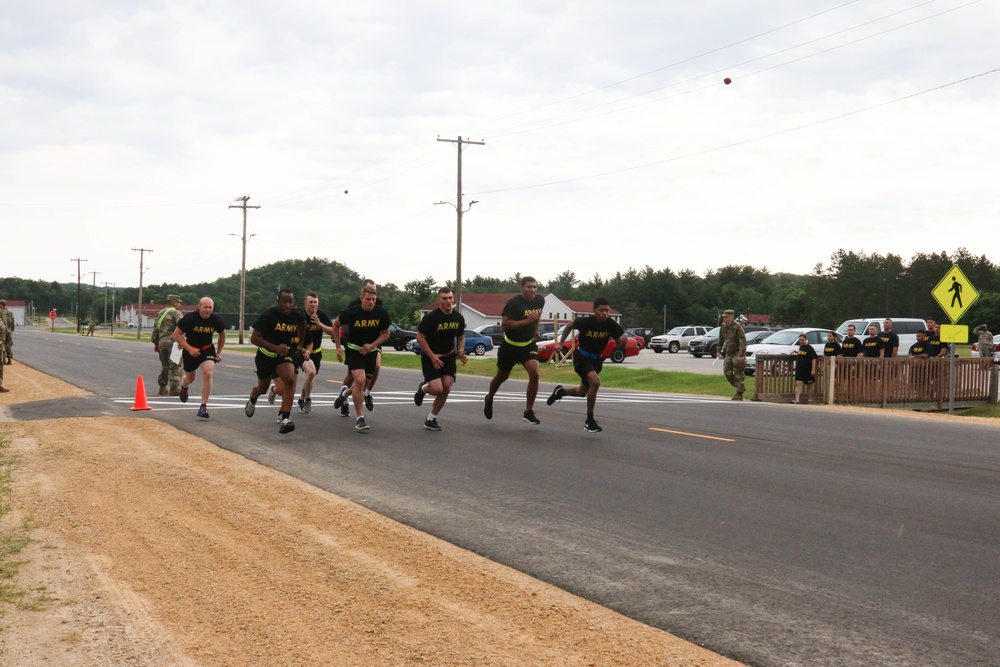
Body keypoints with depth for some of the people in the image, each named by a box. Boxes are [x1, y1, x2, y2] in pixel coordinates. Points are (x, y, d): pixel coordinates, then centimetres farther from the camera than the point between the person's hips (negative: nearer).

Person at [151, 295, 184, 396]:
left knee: (165, 366, 18)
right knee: (175, 366, -4)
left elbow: (155, 329, 20)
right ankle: (174, 388, -9)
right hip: (172, 342, -7)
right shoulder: (176, 313, -5)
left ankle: (162, 387, 20)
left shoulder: (160, 313, 18)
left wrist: (155, 343, 25)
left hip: (162, 342, 7)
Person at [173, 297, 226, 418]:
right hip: (190, 350, -1)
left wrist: (218, 352, 8)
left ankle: (203, 407, -15)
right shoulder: (190, 318, -21)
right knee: (190, 378, 16)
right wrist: (189, 349, -23)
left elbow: (222, 335, 9)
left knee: (208, 373, -22)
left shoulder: (216, 320, -11)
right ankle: (183, 387, 57)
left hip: (207, 350, 1)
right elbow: (176, 334, -15)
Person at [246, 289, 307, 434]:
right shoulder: (268, 315, -23)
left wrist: (300, 345, 15)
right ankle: (252, 399, 58)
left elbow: (302, 325, 15)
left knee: (289, 380, -27)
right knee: (263, 387, 19)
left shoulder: (297, 316, -11)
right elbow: (254, 338, -24)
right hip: (266, 355, -1)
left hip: (285, 354, 2)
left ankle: (284, 418, -28)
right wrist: (276, 347, -34)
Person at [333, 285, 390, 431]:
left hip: (371, 351, 4)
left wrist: (372, 345, -12)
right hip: (354, 350, -4)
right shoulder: (351, 312, -15)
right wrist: (338, 347, 0)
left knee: (362, 383, 14)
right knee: (360, 380, -21)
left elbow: (386, 333, 3)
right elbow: (336, 325, 3)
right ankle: (359, 418, -15)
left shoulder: (382, 314, -9)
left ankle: (345, 392, 50)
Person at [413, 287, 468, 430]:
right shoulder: (431, 317, -18)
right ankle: (423, 388, 19)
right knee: (437, 389, -19)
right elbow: (420, 338, -13)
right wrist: (432, 356, -20)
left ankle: (431, 419, 10)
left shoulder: (458, 318, -1)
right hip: (430, 357, -5)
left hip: (449, 357, 5)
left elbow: (461, 337, 14)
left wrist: (460, 352, -4)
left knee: (446, 388, -7)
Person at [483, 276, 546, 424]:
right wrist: (526, 321, -32)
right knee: (502, 376, 15)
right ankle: (489, 399, 46)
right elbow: (504, 323, -27)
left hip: (529, 344, 3)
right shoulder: (513, 303, -21)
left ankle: (529, 412, -9)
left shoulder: (540, 300, -2)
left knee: (534, 374, -18)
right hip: (511, 345, -3)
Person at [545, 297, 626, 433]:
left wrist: (622, 341, -29)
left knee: (582, 392, 19)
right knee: (595, 382, -29)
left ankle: (560, 391, 51)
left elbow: (620, 345, -7)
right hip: (582, 357, -5)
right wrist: (561, 342, -4)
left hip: (596, 359, 5)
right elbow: (569, 327, -1)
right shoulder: (585, 322, -22)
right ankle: (589, 421, -16)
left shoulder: (611, 325, -16)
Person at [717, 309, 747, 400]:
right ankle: (738, 387, 22)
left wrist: (741, 355, -29)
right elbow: (721, 339, 17)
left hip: (738, 353, -7)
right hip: (728, 353, 7)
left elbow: (743, 342, -23)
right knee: (727, 372, 4)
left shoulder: (738, 327, -20)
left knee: (739, 374, -4)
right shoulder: (723, 326, 3)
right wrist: (719, 351, 17)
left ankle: (739, 394, 2)